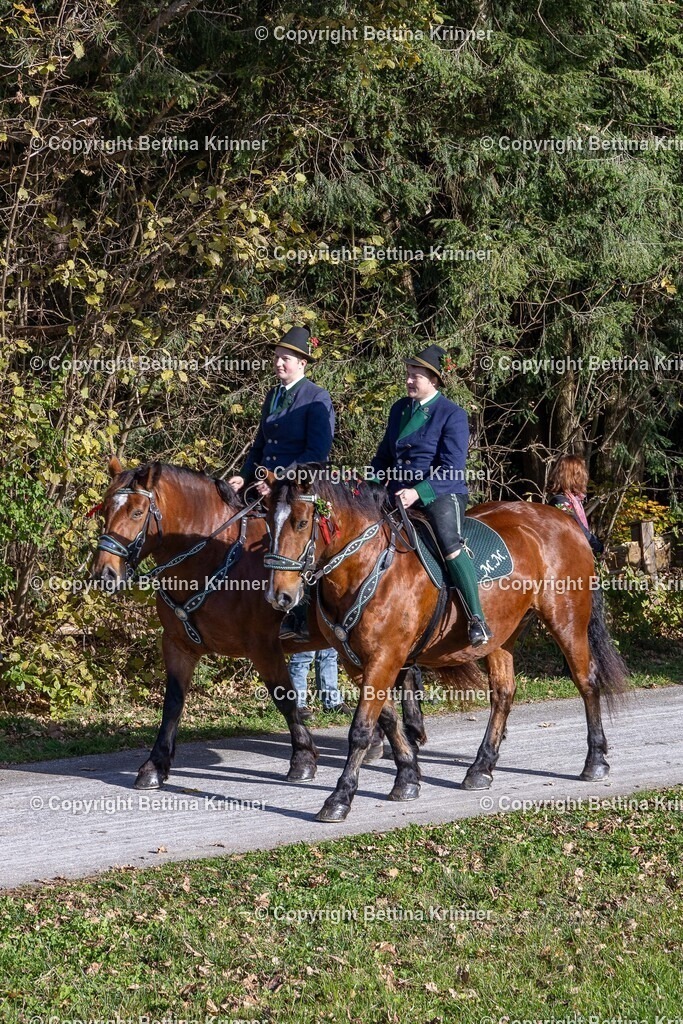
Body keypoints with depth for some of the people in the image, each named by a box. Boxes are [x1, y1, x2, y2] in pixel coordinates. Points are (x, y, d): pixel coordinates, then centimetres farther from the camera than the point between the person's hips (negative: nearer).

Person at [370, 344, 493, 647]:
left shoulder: (452, 415, -7)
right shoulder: (399, 409, 13)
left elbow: (451, 469, -15)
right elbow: (384, 455, 23)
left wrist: (419, 492, -26)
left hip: (442, 494, -8)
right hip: (401, 494, 8)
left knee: (450, 544, -29)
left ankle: (478, 620, -29)